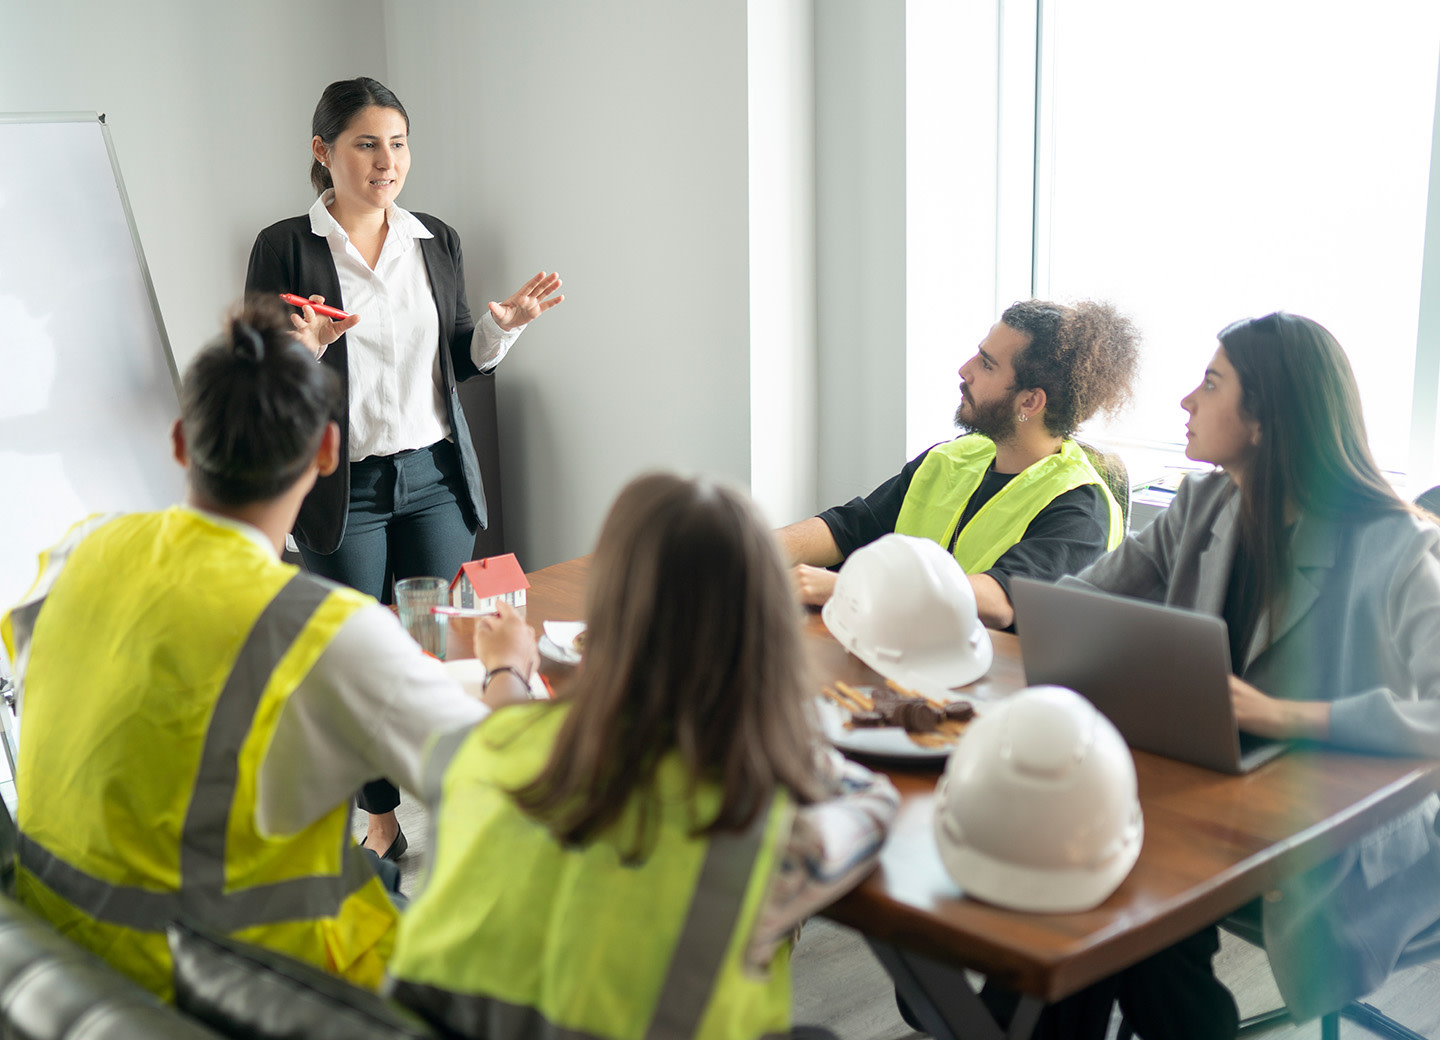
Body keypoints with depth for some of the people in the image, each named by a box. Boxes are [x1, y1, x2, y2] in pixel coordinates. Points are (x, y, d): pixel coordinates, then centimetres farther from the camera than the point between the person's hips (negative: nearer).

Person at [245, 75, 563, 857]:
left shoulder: (436, 241, 8)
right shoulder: (285, 247, -5)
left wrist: (503, 323, -3)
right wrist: (301, 347, -24)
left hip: (435, 476, 3)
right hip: (342, 489, -3)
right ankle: (380, 815, 22)